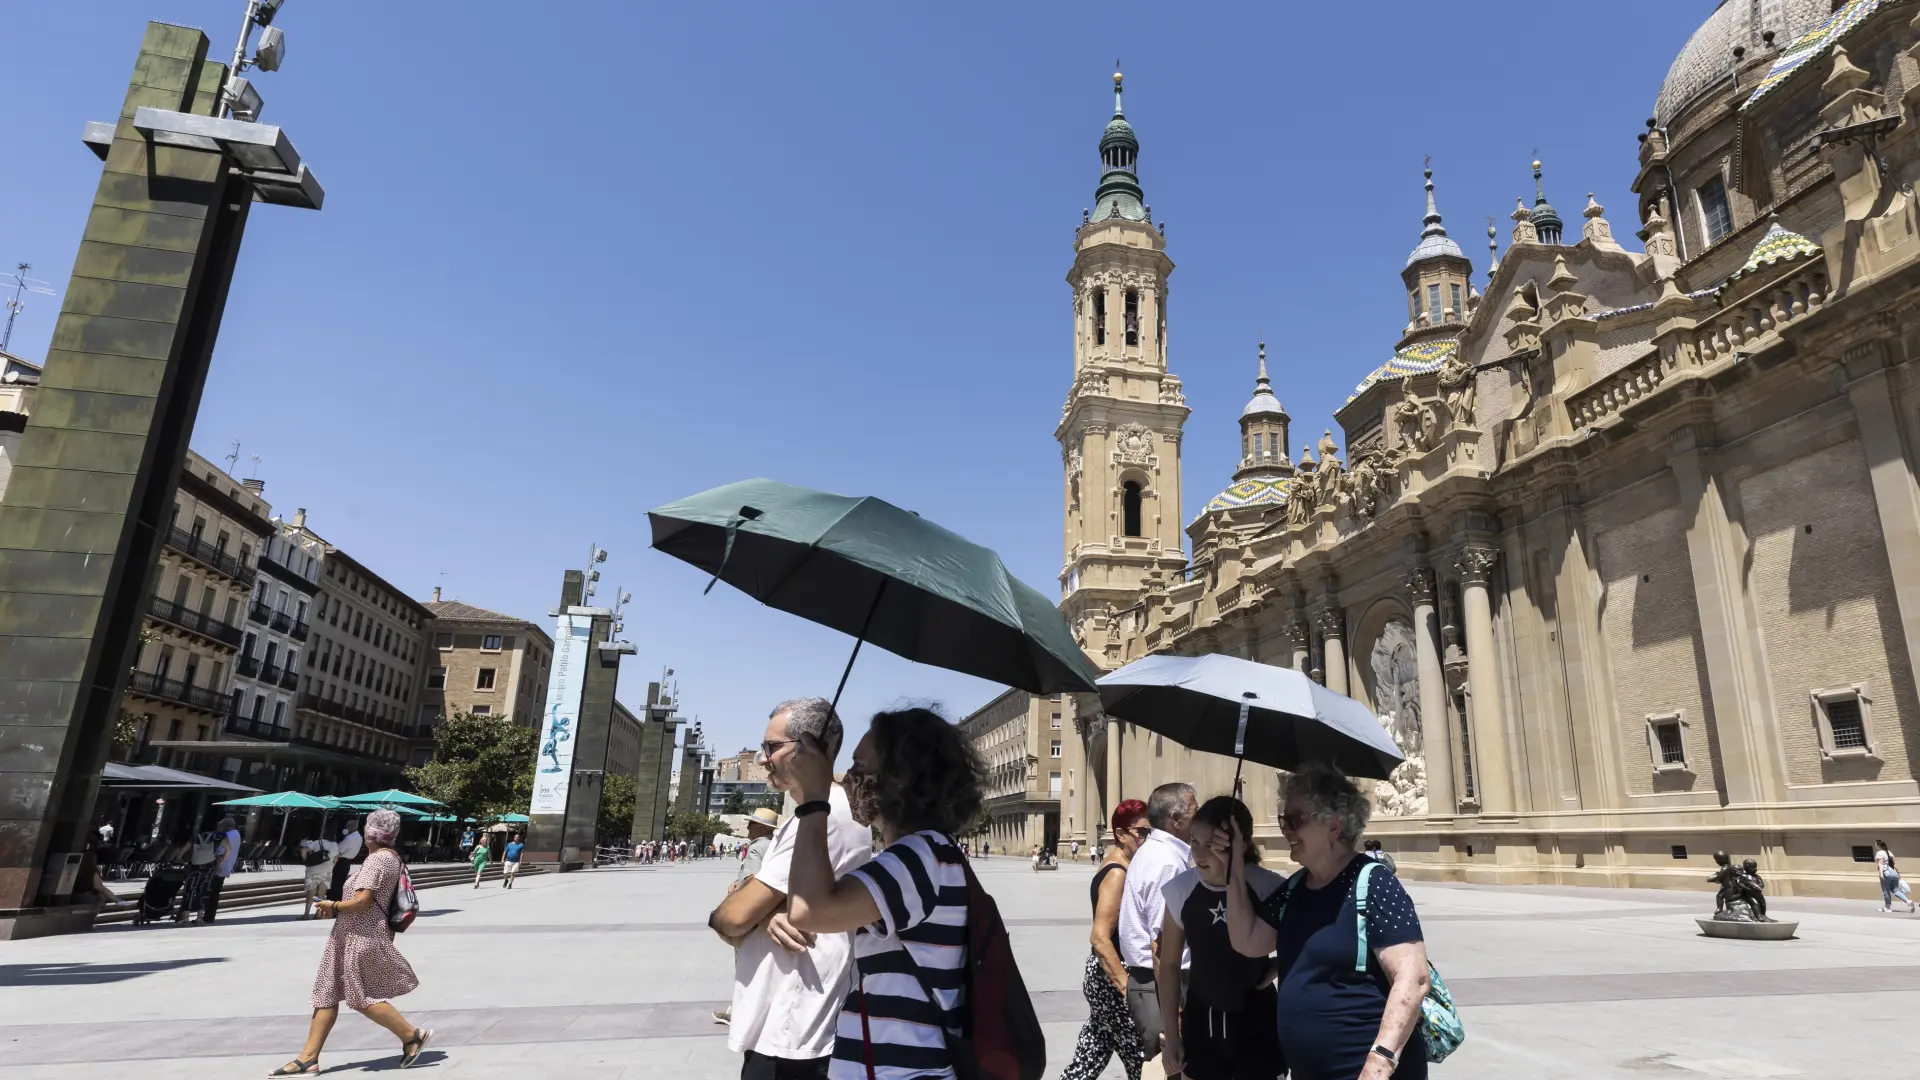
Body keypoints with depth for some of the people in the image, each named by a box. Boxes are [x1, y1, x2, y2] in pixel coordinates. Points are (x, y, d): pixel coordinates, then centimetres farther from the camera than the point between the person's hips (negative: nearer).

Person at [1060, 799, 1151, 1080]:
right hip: (1113, 977, -9)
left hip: (1105, 975, 9)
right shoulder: (1117, 874, -19)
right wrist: (1128, 987, -29)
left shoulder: (1121, 869, 10)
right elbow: (1100, 938, -26)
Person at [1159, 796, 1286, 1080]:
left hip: (1256, 1023, -2)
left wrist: (1274, 970, -11)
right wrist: (1171, 1034, 3)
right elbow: (1169, 963, 1)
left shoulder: (1268, 887, -18)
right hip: (1201, 1021, 2)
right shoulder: (1180, 888, -10)